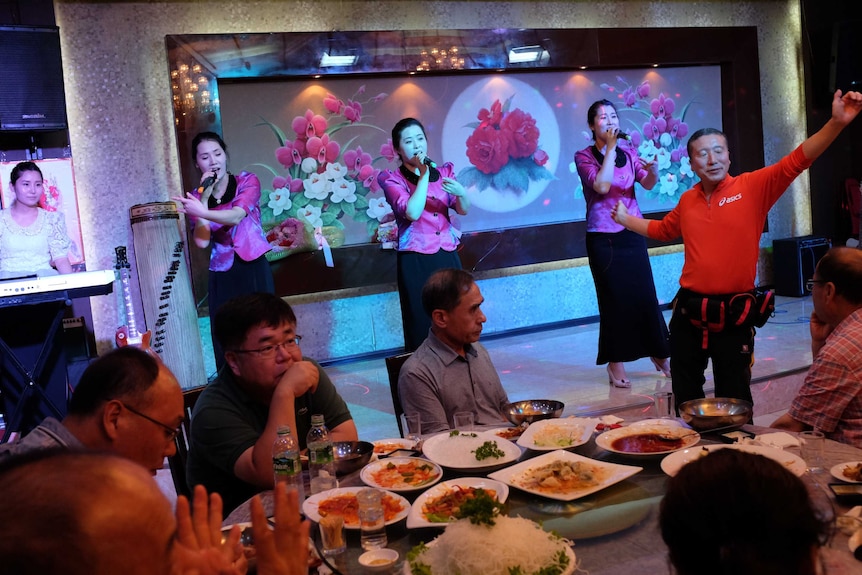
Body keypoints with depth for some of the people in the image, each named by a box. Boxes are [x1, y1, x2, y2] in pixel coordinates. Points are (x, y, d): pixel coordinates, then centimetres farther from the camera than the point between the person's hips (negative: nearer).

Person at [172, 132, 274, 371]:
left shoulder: (247, 181, 1)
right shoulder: (197, 197, 8)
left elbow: (236, 216, -19)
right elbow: (202, 242, -7)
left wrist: (202, 212, -35)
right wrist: (204, 198, -10)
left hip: (253, 269, -2)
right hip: (222, 276, 2)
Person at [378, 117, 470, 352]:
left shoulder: (444, 171, 11)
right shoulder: (392, 179, -1)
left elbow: (463, 210, -1)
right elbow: (412, 212, -18)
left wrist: (461, 193, -23)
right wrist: (424, 174, -13)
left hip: (448, 256, 4)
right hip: (416, 262, -4)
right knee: (422, 326, -2)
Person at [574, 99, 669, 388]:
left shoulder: (628, 152, 8)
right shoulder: (584, 156, -3)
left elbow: (647, 184, -5)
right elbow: (601, 185, -20)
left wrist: (653, 170, -27)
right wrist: (610, 147, -16)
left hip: (633, 233, 3)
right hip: (603, 237, -3)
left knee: (645, 294, 3)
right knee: (614, 298, 0)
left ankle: (658, 352, 20)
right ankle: (616, 364, 10)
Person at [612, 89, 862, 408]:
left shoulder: (753, 187, -6)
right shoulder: (687, 201, 7)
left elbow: (796, 161, -17)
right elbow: (663, 229, 27)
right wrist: (625, 218, 25)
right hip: (688, 311, 4)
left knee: (733, 402, 8)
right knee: (685, 398, 17)